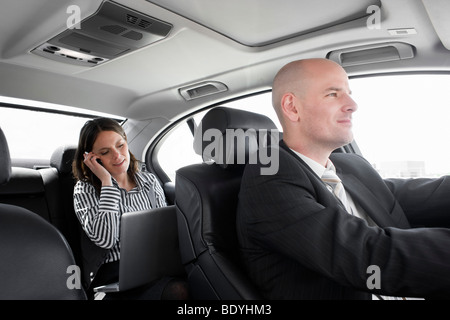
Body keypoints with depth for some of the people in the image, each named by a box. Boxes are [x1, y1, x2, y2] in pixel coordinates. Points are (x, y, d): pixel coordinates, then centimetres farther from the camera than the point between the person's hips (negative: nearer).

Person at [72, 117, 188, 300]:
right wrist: (106, 182, -13)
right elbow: (105, 240, -15)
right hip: (111, 273, -5)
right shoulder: (85, 190, 0)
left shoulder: (150, 181, 10)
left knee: (179, 289, -29)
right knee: (176, 291, -32)